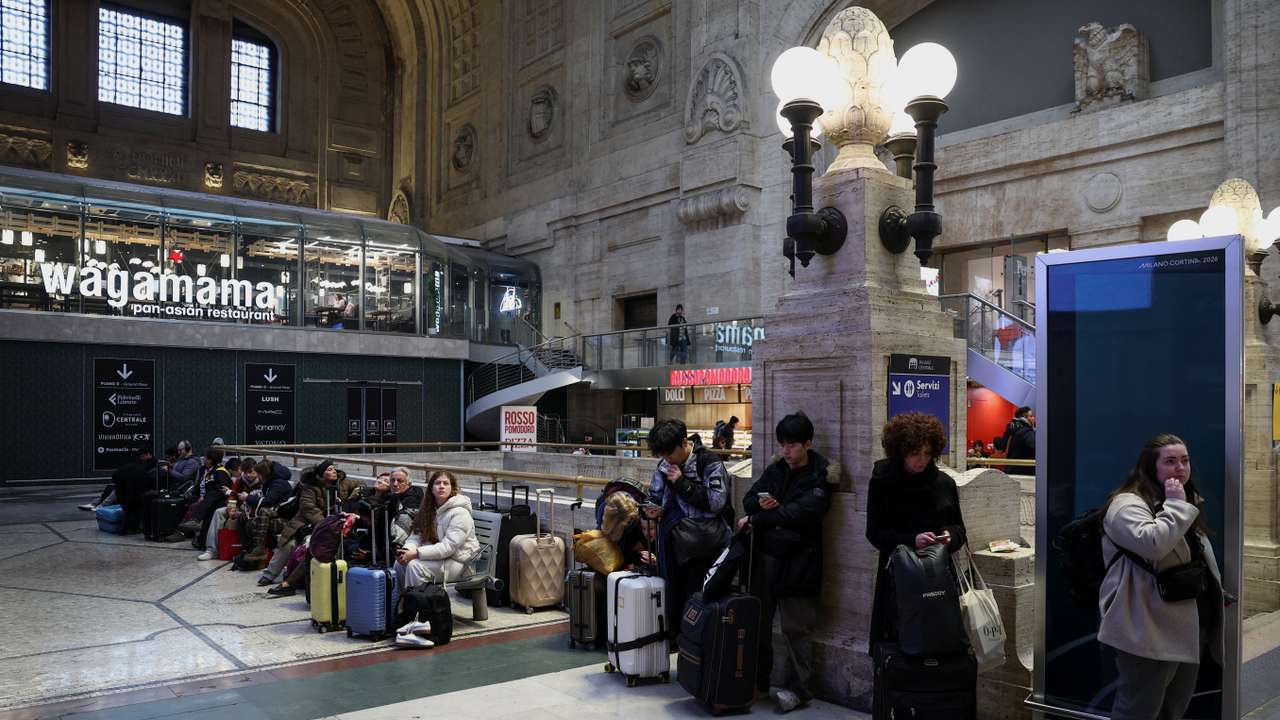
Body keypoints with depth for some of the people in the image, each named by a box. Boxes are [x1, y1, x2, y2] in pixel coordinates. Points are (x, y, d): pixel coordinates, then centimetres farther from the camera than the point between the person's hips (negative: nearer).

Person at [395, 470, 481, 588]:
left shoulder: (459, 513, -17)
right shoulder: (428, 509, 8)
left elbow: (448, 547, -24)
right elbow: (416, 535, 4)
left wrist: (417, 553, -28)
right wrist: (407, 550, -19)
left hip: (459, 562, -8)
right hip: (439, 556, 8)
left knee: (415, 565, -25)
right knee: (400, 563, -8)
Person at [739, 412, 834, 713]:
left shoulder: (820, 477, -7)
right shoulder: (775, 471, 12)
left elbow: (798, 512, -19)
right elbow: (748, 500, 11)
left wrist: (755, 520, -18)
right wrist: (759, 503, -13)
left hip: (797, 560, -6)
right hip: (765, 555, 6)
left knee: (796, 627, 2)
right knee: (758, 620, 13)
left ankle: (796, 687, 16)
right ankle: (757, 680, 27)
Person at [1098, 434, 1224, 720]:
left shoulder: (1187, 505, 17)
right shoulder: (1128, 504, -14)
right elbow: (1151, 544, -34)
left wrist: (1220, 596, 24)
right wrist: (1175, 504, -22)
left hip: (1189, 629, 10)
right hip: (1150, 632, -9)